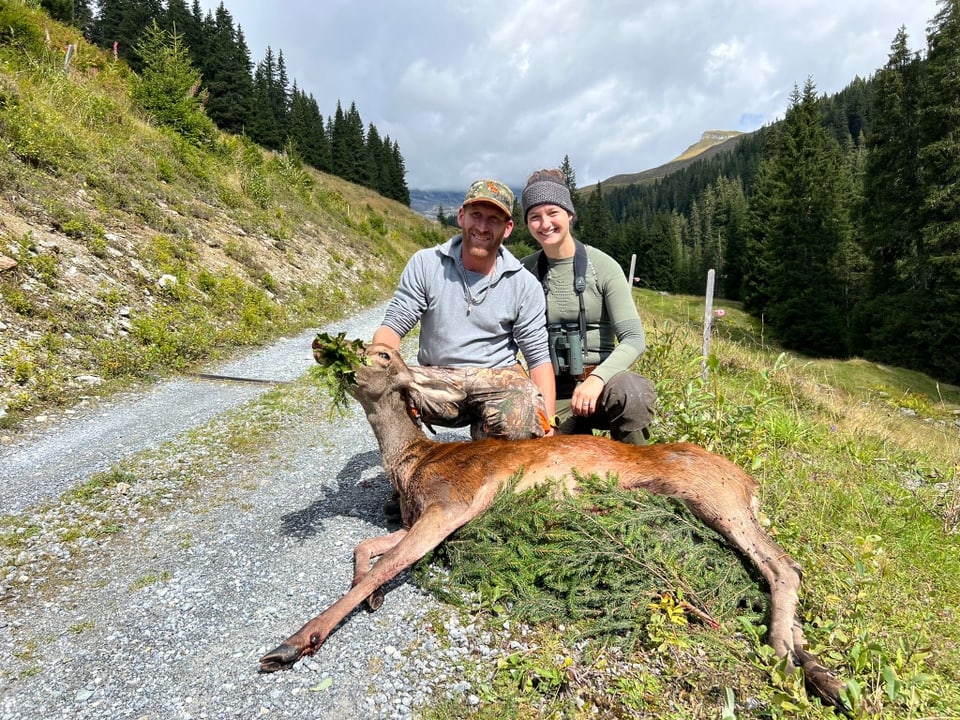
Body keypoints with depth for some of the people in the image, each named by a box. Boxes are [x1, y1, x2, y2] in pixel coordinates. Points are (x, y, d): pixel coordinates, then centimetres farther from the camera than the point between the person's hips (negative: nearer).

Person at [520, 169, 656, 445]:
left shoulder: (602, 266, -4)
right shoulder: (523, 271, 4)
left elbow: (634, 339, -10)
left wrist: (597, 379, -28)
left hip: (601, 382, -1)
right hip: (553, 391, 1)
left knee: (633, 391, -34)